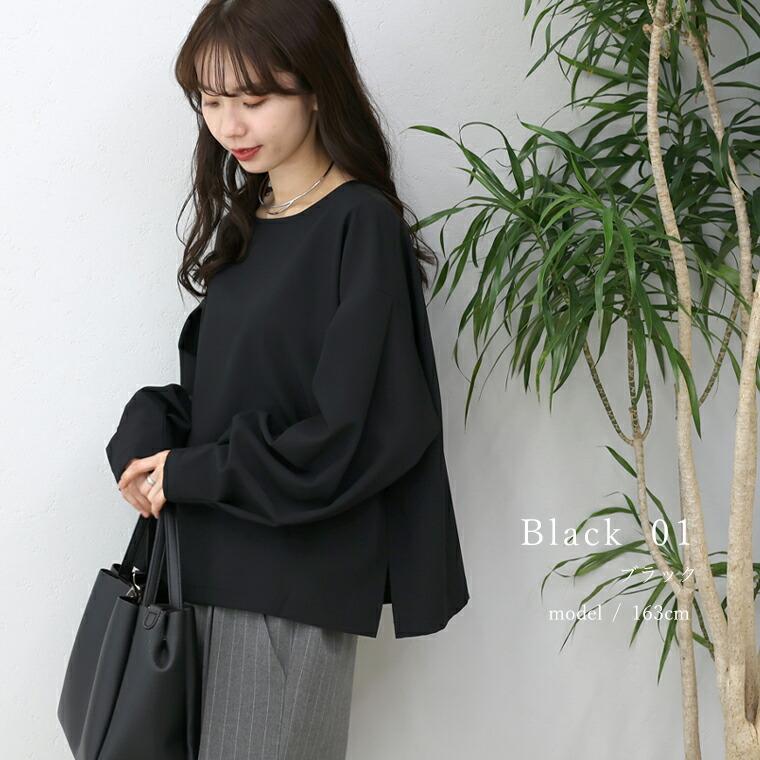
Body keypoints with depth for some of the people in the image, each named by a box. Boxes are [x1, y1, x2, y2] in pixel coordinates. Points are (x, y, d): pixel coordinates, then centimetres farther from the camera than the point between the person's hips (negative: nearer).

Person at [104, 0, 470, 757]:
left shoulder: (362, 227, -13)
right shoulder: (246, 223, 10)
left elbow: (358, 432, -18)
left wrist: (190, 473, -12)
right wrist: (143, 440, -5)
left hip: (299, 575, -7)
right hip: (216, 559, 7)